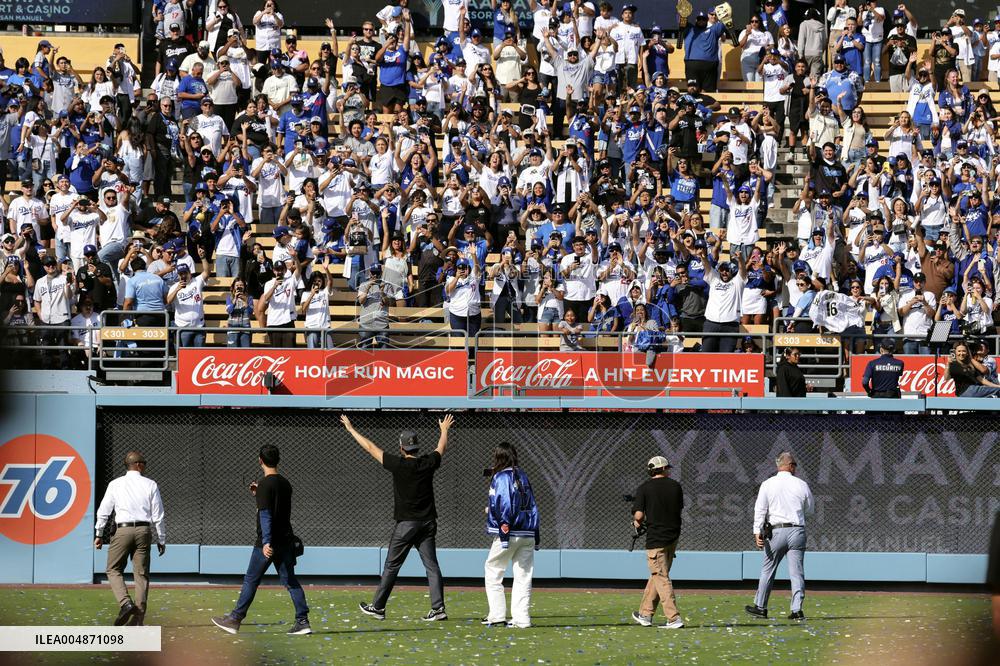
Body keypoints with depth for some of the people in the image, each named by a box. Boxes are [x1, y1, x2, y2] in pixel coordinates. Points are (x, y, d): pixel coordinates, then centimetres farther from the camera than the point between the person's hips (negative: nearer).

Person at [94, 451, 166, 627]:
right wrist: (161, 540, 11)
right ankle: (138, 617, 2)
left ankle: (125, 603, -17)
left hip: (122, 531, -1)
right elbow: (157, 516, 4)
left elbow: (103, 511, 3)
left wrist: (99, 534, 11)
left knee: (114, 570, 7)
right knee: (141, 574, 5)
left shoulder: (115, 484, 4)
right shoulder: (150, 485, 5)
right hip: (144, 531, 1)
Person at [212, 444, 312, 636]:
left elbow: (265, 515, -20)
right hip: (285, 541, 7)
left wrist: (266, 542, -25)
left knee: (251, 580, 2)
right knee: (290, 581, 6)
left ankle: (234, 620, 9)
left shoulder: (265, 484, -13)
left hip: (268, 543, -7)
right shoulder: (285, 483, 10)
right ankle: (303, 621, -1)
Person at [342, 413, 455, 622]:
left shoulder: (398, 464, -11)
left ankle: (378, 607, 11)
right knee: (431, 565, 3)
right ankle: (438, 608, -6)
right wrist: (444, 430, 43)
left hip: (406, 524, -4)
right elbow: (441, 448, 23)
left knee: (391, 566, 4)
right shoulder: (428, 464, 0)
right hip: (428, 522, 4)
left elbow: (370, 447, -3)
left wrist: (351, 429, 9)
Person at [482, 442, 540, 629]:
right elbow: (532, 506, 15)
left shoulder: (501, 477, -6)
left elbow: (505, 505, -16)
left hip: (509, 534, -6)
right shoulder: (523, 476, 15)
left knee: (493, 572, 4)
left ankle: (497, 616, 0)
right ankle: (522, 619, 3)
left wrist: (504, 531, -19)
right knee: (523, 576, 6)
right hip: (528, 533, 6)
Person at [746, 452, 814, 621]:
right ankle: (797, 610, -3)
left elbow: (760, 510, -6)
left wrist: (757, 532, -8)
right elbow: (810, 509, 14)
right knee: (797, 572, 3)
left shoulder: (767, 485, 0)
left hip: (776, 531, -1)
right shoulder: (801, 485, 1)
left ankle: (760, 607, 17)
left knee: (767, 569, 11)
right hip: (797, 531, 1)